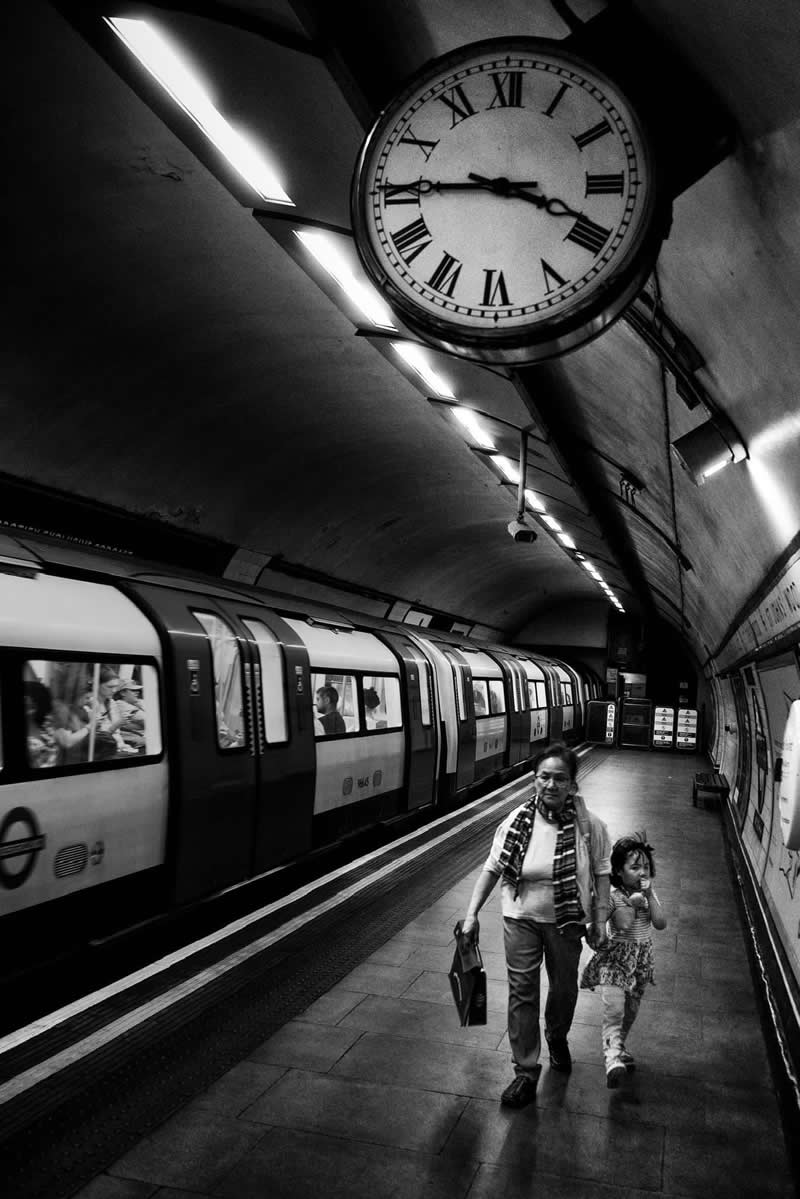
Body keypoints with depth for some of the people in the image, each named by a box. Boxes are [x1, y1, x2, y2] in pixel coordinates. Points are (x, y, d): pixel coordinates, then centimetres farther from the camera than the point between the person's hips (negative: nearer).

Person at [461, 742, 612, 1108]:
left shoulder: (589, 825, -15)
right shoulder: (517, 822, -14)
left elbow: (601, 872, -4)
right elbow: (491, 868, -6)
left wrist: (600, 919, -4)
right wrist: (472, 914, -8)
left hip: (566, 923, 1)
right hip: (521, 918, 0)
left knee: (564, 988, 19)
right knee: (522, 993, 3)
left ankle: (557, 1037, 50)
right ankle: (526, 1072, 18)